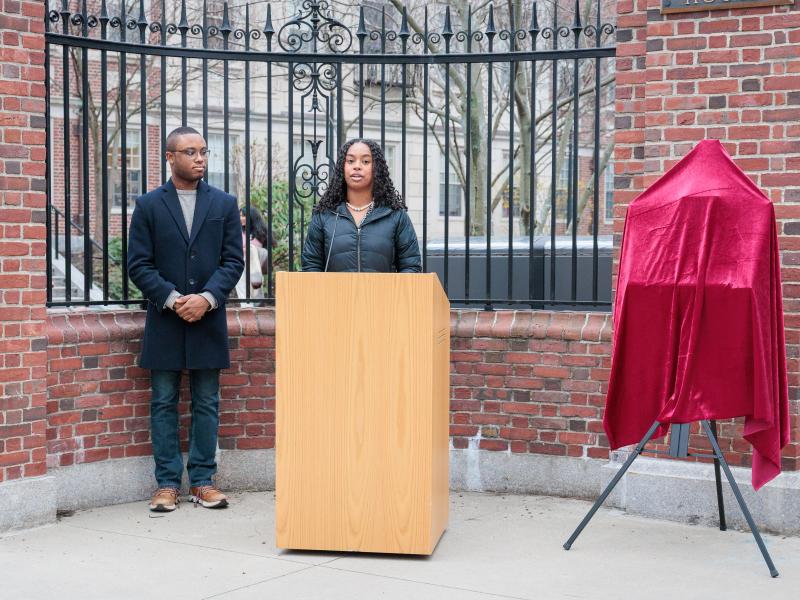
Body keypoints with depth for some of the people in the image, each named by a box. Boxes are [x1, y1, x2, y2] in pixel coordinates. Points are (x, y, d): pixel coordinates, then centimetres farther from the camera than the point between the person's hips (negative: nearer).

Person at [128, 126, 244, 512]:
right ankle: (167, 483, 10)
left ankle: (203, 481, 13)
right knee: (164, 404, 4)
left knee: (206, 404, 6)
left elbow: (233, 260, 2)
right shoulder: (148, 205, 3)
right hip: (164, 321, -1)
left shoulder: (224, 204, 7)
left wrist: (207, 298, -12)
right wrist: (171, 299, -13)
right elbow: (138, 264, -1)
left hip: (208, 320, 1)